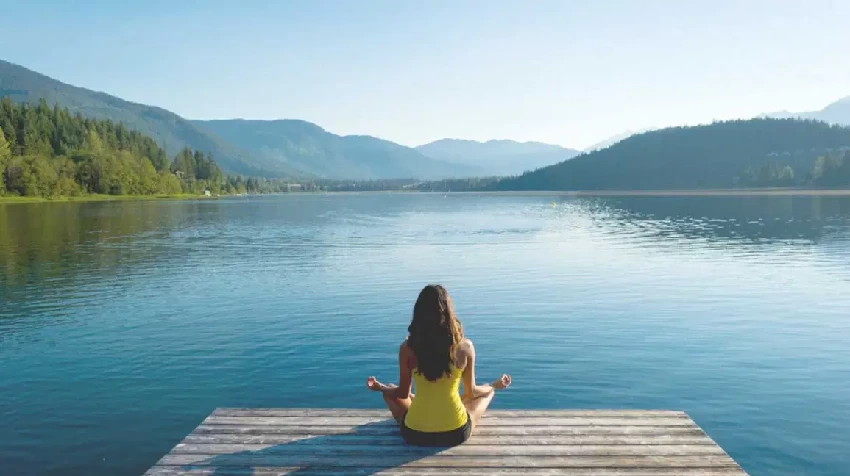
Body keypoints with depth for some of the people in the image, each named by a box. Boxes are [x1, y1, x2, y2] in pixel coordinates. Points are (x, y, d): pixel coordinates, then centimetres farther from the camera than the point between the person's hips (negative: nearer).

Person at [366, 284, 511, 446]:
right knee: (488, 391, 26)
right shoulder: (465, 346, -10)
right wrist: (495, 386, 24)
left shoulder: (407, 347, -11)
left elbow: (403, 393, 2)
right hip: (456, 433, 0)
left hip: (415, 435, 0)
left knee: (391, 392, 28)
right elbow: (470, 392, 3)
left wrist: (379, 387, 23)